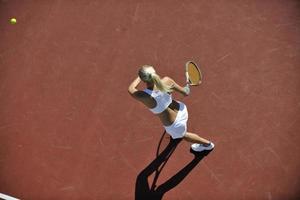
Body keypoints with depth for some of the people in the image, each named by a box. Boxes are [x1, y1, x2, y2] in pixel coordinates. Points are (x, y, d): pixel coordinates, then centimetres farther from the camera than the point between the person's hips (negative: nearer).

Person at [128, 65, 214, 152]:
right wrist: (187, 86, 11)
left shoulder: (144, 96, -36)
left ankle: (207, 144, 57)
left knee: (183, 135, 33)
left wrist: (140, 76, 3)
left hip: (174, 125, -4)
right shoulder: (166, 81, -27)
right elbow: (185, 92, -12)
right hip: (181, 110, 4)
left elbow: (131, 89, -12)